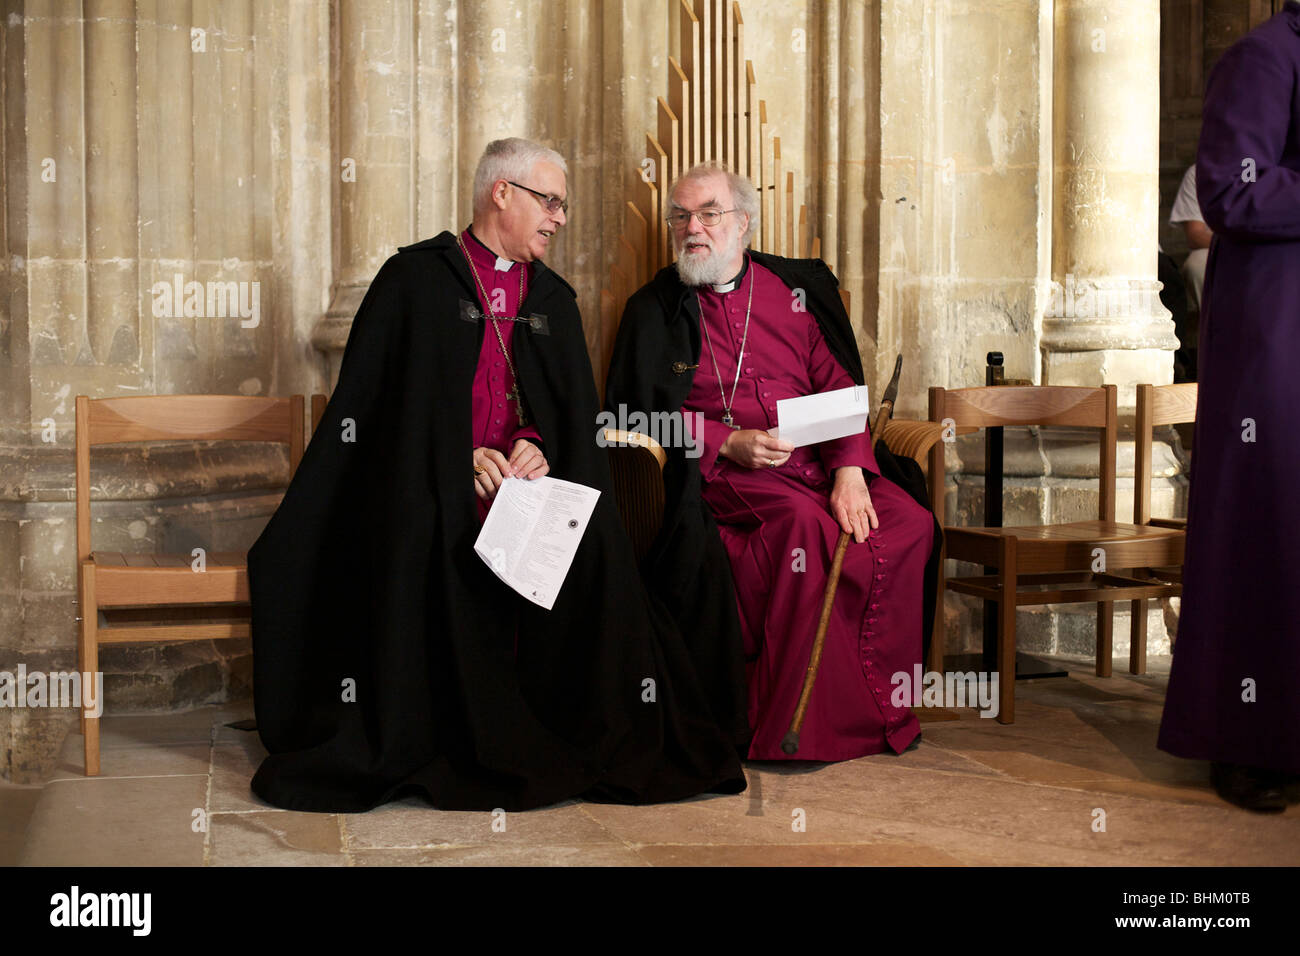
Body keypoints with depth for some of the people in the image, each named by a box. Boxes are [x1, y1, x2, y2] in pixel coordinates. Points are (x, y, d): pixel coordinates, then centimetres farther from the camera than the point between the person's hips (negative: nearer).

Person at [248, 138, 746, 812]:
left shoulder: (553, 300, 22)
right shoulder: (416, 278, 8)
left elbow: (575, 411, 14)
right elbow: (371, 397, 0)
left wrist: (539, 448, -10)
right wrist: (463, 456, -13)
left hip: (529, 474, 3)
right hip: (434, 481, -3)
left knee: (586, 542, -28)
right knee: (428, 537, -35)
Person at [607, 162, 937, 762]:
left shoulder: (798, 287, 14)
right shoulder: (655, 309, 9)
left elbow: (839, 386, 8)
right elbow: (639, 416, 2)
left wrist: (849, 471, -10)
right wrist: (729, 444, -13)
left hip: (817, 460, 3)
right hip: (716, 471, -3)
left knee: (908, 523, -21)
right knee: (804, 523, -33)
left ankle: (879, 709, -10)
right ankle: (795, 728, -24)